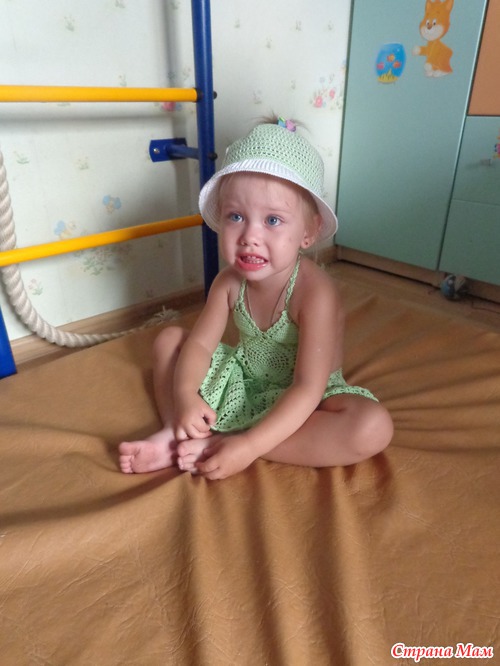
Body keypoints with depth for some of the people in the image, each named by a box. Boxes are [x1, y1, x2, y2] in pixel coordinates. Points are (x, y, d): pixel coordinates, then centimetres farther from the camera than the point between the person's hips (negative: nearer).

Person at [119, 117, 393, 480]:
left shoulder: (315, 292, -29)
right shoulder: (230, 281, -13)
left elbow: (307, 389, -31)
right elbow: (200, 344, -9)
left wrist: (249, 446, -37)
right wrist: (184, 395, -28)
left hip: (297, 402, -4)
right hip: (244, 381, 5)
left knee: (373, 427, -32)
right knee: (170, 337, 2)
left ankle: (224, 441, -28)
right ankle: (174, 432, -15)